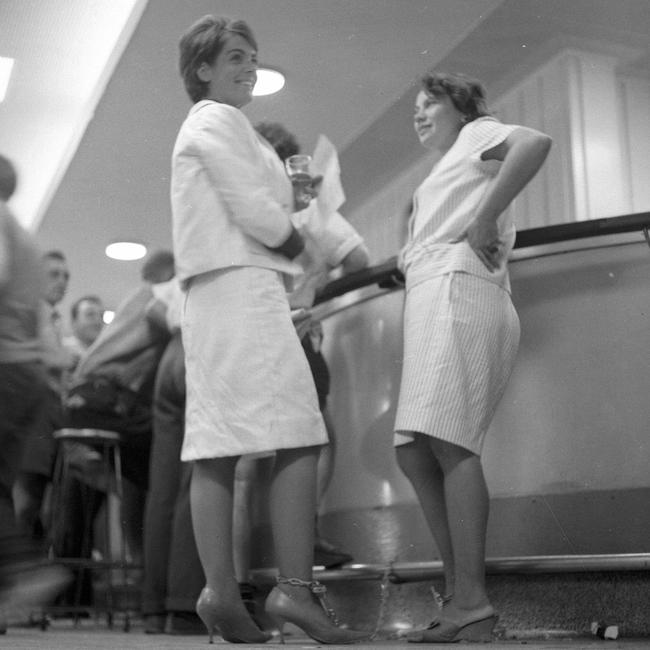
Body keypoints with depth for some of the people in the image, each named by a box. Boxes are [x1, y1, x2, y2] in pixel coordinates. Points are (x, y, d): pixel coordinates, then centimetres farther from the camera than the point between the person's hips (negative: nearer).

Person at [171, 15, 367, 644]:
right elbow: (255, 214, -11)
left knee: (217, 448, 0)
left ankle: (220, 592, -2)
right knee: (297, 438, -15)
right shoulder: (219, 120, -1)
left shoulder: (201, 126, 29)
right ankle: (295, 587, -20)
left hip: (215, 299, 10)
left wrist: (289, 199, 10)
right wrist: (296, 239, 6)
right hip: (241, 285, -10)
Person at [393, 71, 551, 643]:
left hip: (456, 292, -10)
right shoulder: (446, 175, 36)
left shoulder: (477, 134, 11)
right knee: (415, 452, -1)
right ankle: (457, 595, -4)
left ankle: (472, 603, -25)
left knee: (448, 442, -21)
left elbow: (536, 143, -12)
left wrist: (481, 222, -12)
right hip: (433, 302, 10)